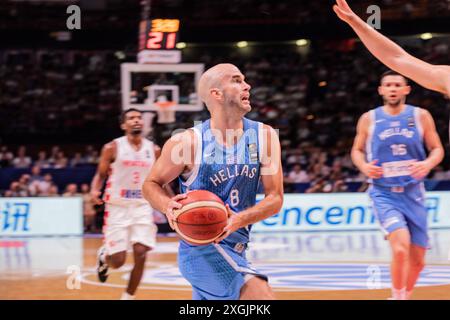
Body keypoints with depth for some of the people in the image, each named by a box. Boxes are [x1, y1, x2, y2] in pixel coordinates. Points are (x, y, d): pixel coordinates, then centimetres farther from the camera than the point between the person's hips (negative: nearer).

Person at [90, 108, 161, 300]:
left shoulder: (154, 150, 5)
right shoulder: (112, 148, -4)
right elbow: (100, 175, 2)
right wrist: (94, 191, -19)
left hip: (142, 207, 3)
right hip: (118, 207, -3)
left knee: (141, 254, -11)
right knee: (118, 261, -5)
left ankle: (128, 297, 6)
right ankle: (104, 256, 34)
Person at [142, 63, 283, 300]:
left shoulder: (264, 136, -2)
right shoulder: (188, 142, -12)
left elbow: (275, 198, -2)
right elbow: (151, 184, 1)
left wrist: (239, 220, -20)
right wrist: (167, 205, -22)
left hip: (235, 247, 7)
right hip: (202, 246, -6)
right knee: (262, 295, -25)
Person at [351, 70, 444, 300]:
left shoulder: (420, 116, 2)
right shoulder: (369, 119, 0)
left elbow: (437, 149, 7)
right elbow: (357, 150, 11)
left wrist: (428, 164, -15)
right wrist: (364, 166, -11)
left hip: (413, 193, 3)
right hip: (383, 194, -3)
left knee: (417, 259, 9)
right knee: (401, 248, -26)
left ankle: (406, 296, 35)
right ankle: (398, 297, -8)